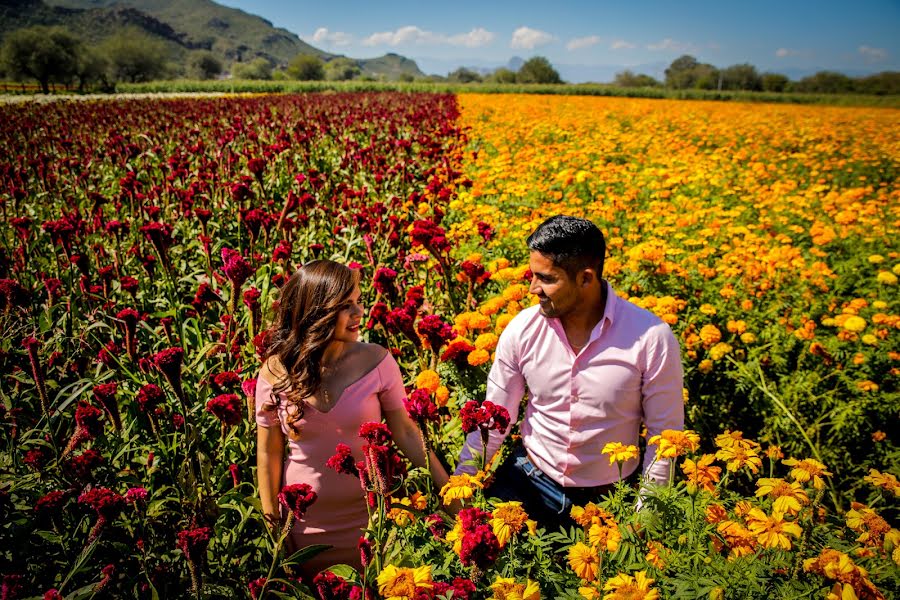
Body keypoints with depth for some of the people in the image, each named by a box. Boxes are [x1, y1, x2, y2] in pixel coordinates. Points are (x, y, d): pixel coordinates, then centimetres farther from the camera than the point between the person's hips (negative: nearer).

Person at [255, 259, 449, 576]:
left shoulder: (376, 360, -15)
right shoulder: (276, 372, -13)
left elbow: (405, 432, -5)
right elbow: (268, 453, -3)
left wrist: (449, 490, -8)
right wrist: (272, 524, 0)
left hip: (367, 514, 0)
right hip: (303, 521, 1)